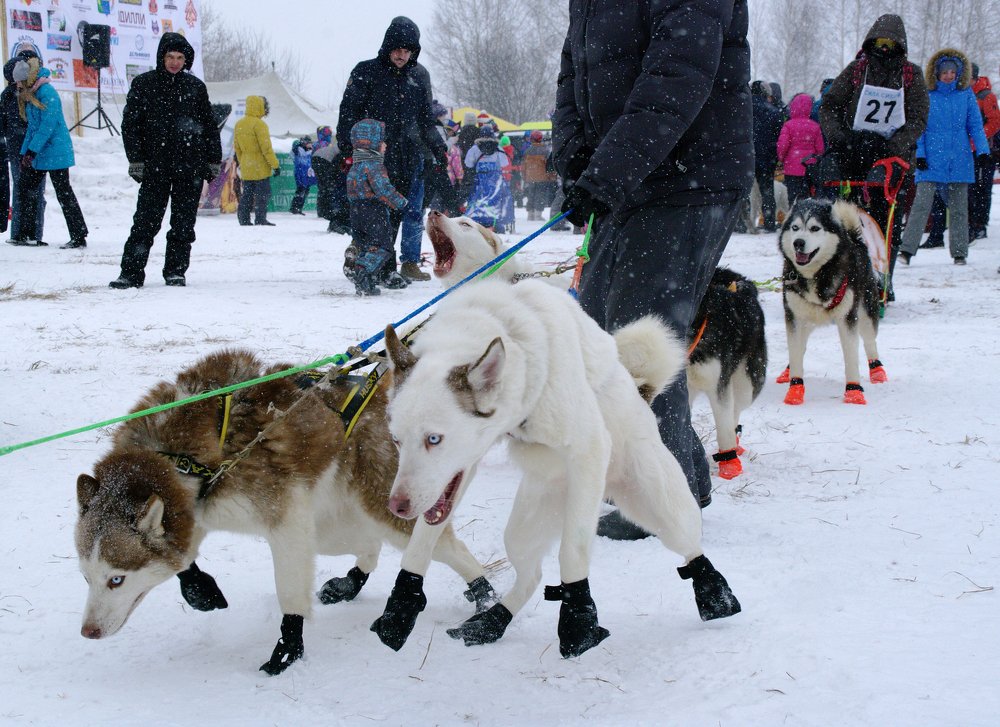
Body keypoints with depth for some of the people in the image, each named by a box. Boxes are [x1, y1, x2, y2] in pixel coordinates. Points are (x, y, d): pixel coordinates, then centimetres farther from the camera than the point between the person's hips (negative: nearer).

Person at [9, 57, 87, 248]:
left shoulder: (47, 93, -17)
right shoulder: (29, 95, 13)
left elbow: (48, 125, -21)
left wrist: (31, 151, -21)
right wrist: (25, 152, 10)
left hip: (55, 152, -10)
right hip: (37, 153, 10)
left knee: (63, 193, -7)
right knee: (24, 189, 11)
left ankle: (79, 237, -4)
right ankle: (27, 234, 18)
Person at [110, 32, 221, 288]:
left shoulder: (195, 87, 9)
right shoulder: (144, 84, 4)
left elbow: (210, 126, 14)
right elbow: (130, 123, 3)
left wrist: (214, 160, 11)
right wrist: (136, 159, -5)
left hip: (190, 165, 1)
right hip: (155, 165, -1)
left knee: (183, 224, 3)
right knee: (145, 221, -5)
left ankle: (176, 271, 12)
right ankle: (131, 272, -3)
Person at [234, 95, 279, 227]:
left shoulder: (239, 124, 9)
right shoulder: (259, 124, -15)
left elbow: (237, 148, 15)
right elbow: (266, 147, -17)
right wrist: (275, 165, -12)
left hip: (246, 168, 7)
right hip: (260, 167, -7)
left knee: (247, 194, 12)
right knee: (263, 194, -1)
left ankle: (243, 219, 11)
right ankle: (260, 219, -3)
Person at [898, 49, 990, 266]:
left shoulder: (966, 94, 5)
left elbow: (975, 124, 8)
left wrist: (982, 150, -2)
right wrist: (919, 153, -6)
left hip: (960, 160, 2)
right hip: (931, 161, -2)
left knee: (959, 207, 7)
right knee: (921, 204, -11)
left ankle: (959, 252, 15)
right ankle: (907, 249, -12)